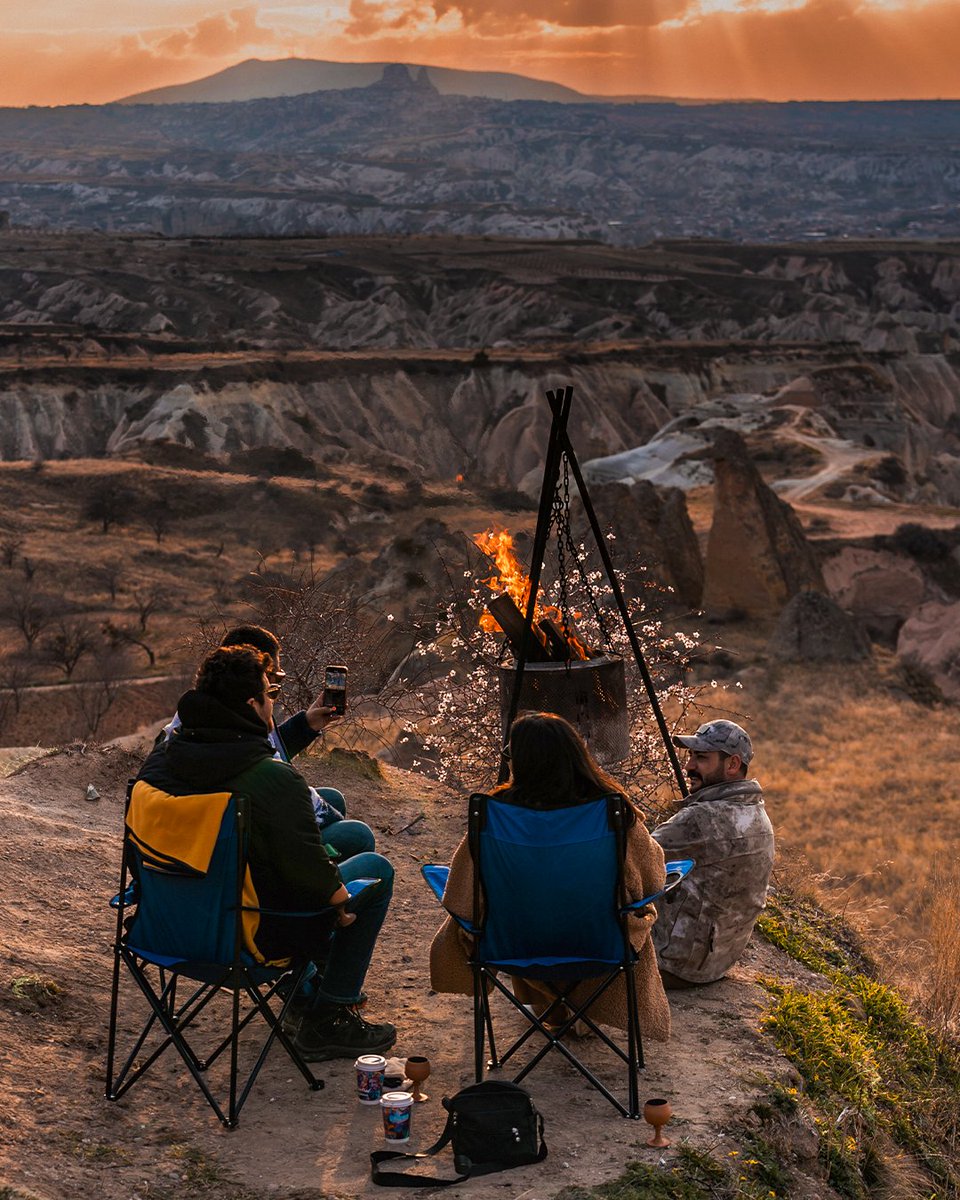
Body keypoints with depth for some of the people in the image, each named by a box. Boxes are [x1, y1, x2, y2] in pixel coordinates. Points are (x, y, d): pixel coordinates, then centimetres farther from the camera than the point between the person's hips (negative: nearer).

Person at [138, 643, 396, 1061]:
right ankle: (327, 1019, 14)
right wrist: (341, 897, -4)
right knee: (376, 870, 12)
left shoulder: (161, 757, -6)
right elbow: (307, 865, -24)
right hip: (254, 934, -8)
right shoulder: (276, 780, -27)